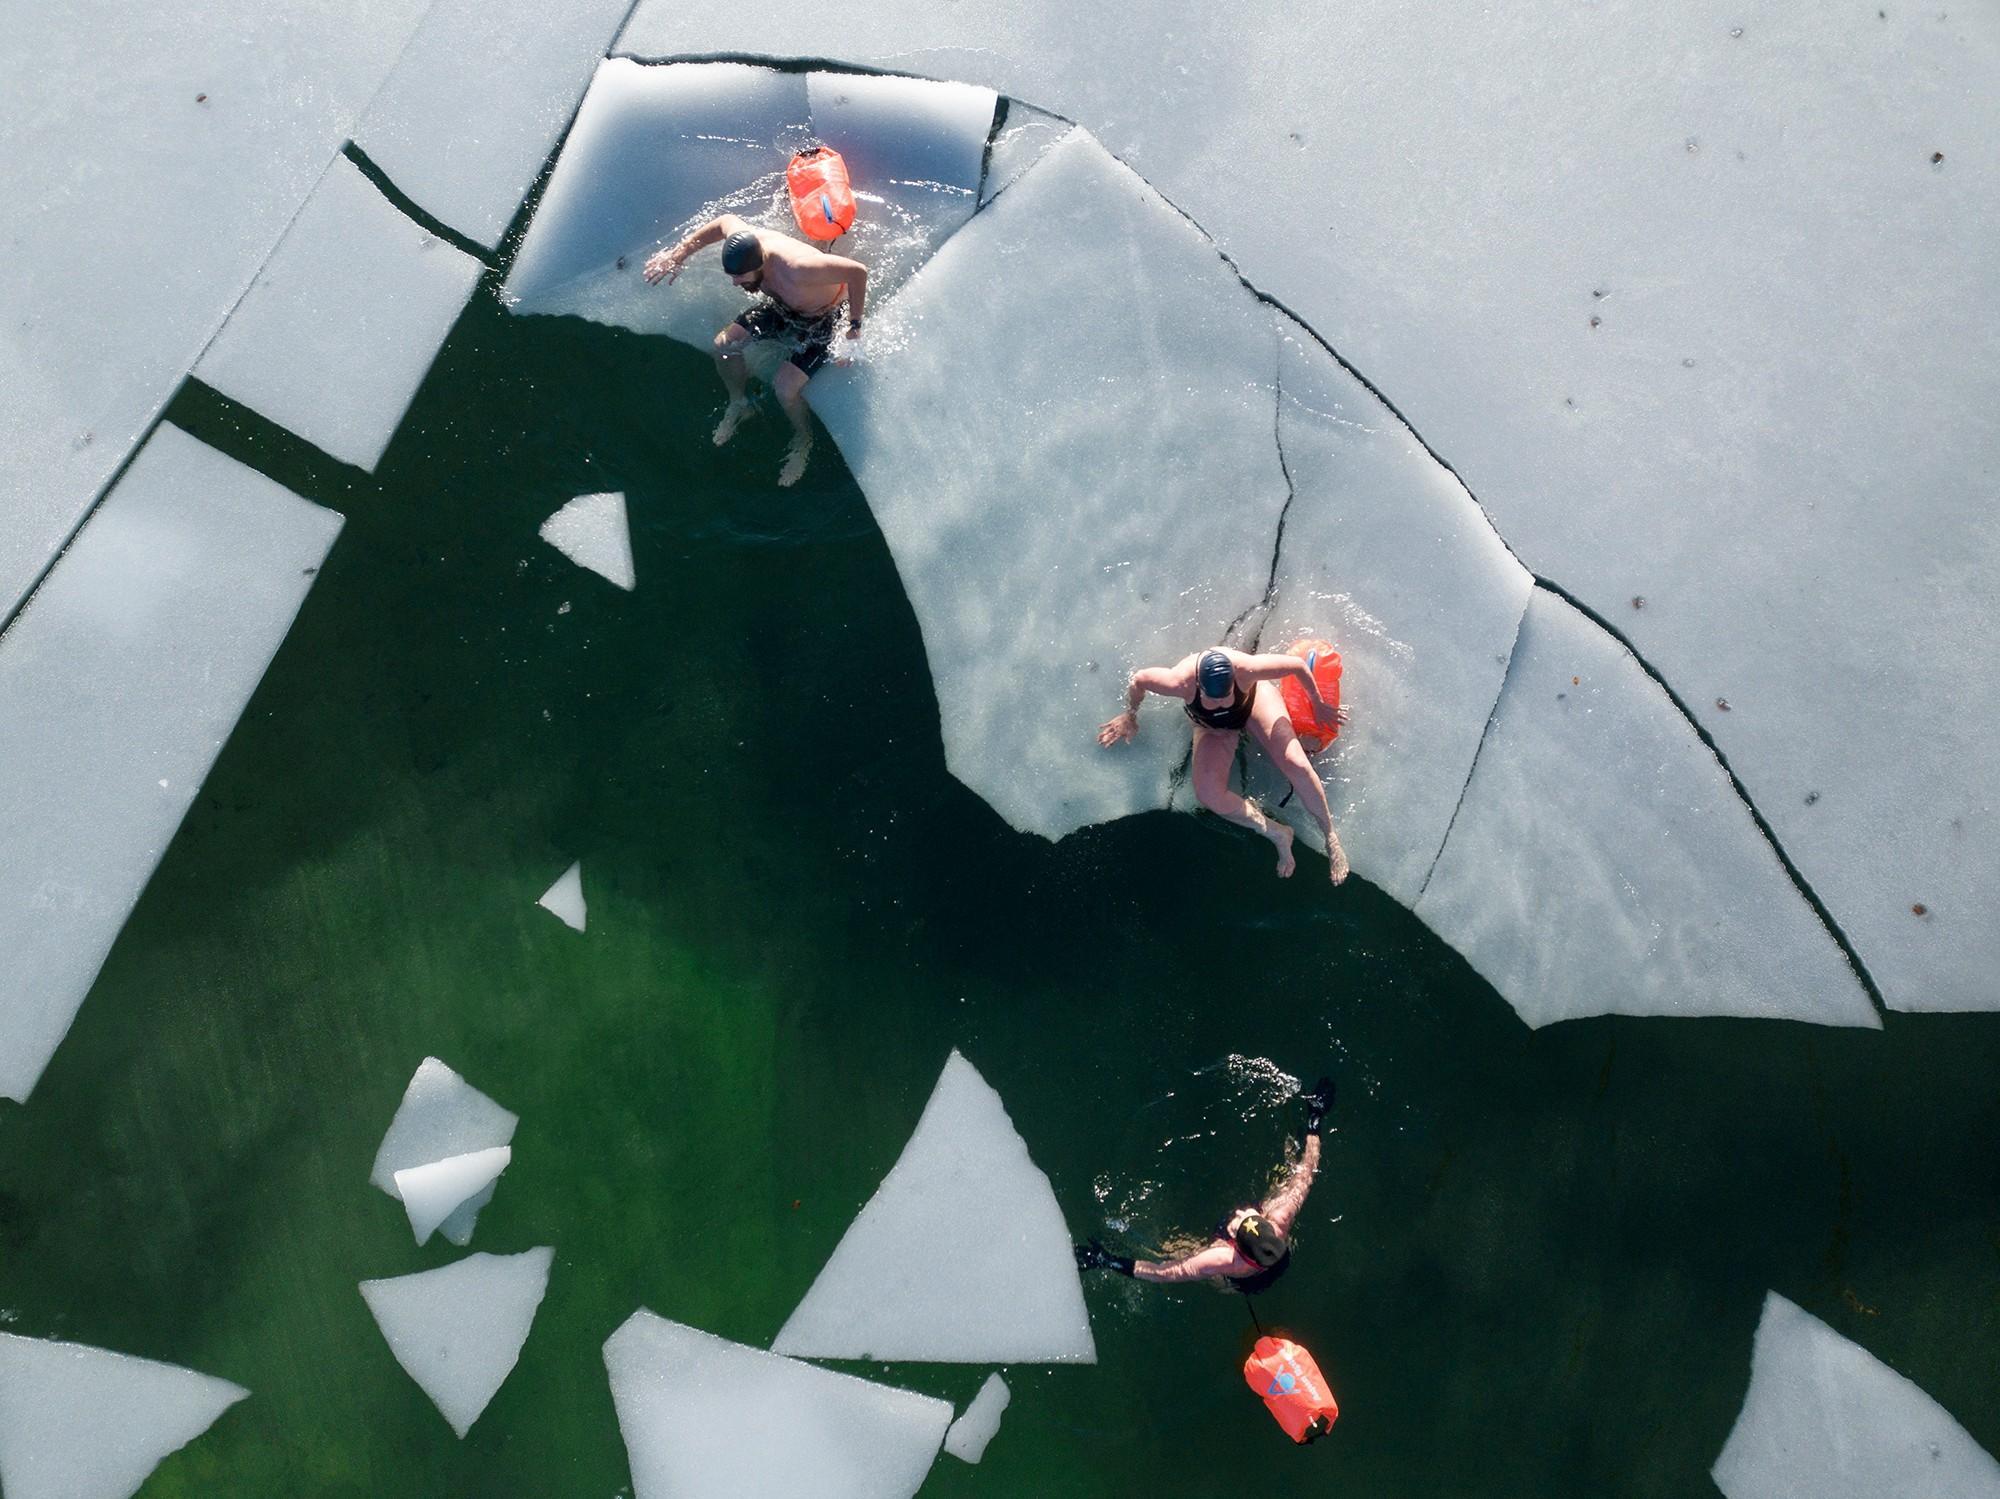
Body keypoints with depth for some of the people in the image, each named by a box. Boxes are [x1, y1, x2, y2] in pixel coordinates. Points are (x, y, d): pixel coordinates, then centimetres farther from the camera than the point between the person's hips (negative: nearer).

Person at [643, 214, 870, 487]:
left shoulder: (796, 269, -45)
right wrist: (679, 253, 0)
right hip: (782, 306, 7)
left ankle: (803, 439, 11)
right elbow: (726, 221, 0)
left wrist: (854, 327, -33)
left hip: (824, 319, -7)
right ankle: (738, 404, 28)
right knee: (724, 345, -1)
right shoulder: (744, 243, -25)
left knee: (784, 386, -21)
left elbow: (858, 271, -38)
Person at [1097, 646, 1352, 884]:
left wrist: (1319, 705, -8)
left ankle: (1331, 838, -1)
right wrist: (1130, 716, 1)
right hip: (1213, 725, 1)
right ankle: (1277, 834, 1)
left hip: (1254, 698, -1)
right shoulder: (1180, 682, -41)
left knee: (1295, 763, -22)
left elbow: (1298, 664, -25)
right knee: (1209, 795, -20)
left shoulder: (1245, 669, -43)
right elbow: (1137, 681, -18)